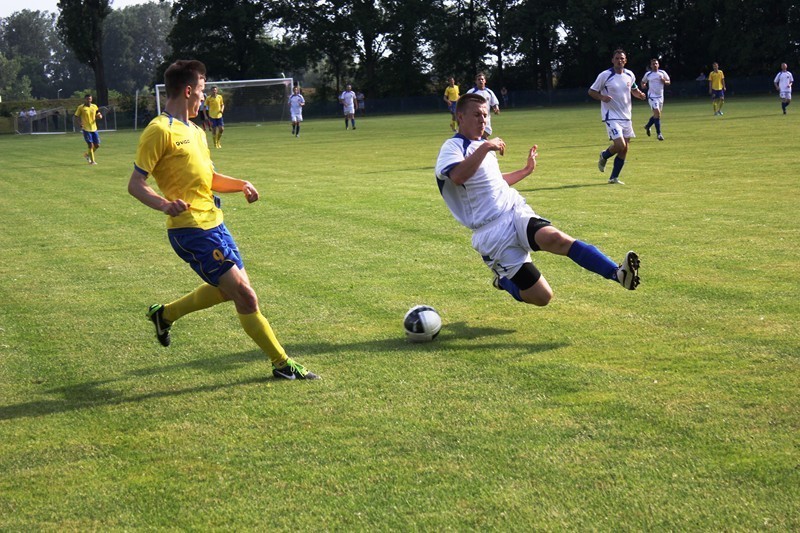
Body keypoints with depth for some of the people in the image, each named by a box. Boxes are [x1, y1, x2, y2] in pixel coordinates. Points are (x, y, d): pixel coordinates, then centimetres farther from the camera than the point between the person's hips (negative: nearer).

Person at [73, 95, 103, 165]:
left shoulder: (94, 106, 8)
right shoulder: (81, 107, -4)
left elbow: (99, 115, 16)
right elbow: (76, 117, -1)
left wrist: (99, 116, -9)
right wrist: (80, 122, -19)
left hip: (94, 129, 5)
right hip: (86, 129, -5)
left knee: (97, 145, 4)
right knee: (90, 145, -10)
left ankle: (87, 154, 29)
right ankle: (92, 161, 1)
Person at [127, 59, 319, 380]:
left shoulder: (195, 131, 17)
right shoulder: (159, 131, -11)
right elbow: (135, 184, -13)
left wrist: (241, 185, 8)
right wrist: (164, 204, -32)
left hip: (213, 223, 10)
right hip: (191, 230, -10)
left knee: (231, 289, 20)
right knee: (244, 295, -9)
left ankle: (165, 314, 36)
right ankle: (283, 364, 0)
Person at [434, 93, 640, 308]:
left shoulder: (481, 145, 20)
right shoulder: (453, 147, -6)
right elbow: (457, 177, -30)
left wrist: (526, 170, 39)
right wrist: (484, 148, -32)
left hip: (516, 212, 6)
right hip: (492, 233, -6)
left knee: (556, 238, -30)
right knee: (542, 297, -9)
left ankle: (618, 273, -45)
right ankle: (504, 280, 24)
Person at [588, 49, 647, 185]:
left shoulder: (629, 75, 6)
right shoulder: (605, 75, -9)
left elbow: (634, 90, 23)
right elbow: (591, 91, -2)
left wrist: (640, 94, 0)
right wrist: (602, 97, -22)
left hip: (626, 117, 6)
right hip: (611, 116, -6)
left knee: (624, 149, 4)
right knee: (620, 145, -18)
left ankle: (614, 178, 15)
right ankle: (604, 156, 15)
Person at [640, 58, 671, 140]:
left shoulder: (662, 73, 3)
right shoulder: (648, 74, -1)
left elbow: (668, 82, 8)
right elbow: (643, 82, 14)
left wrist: (664, 81, -14)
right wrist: (643, 85, -9)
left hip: (660, 96, 4)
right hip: (652, 96, -4)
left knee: (657, 114, 13)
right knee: (657, 113, -17)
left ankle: (647, 126, 39)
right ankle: (658, 133, -13)